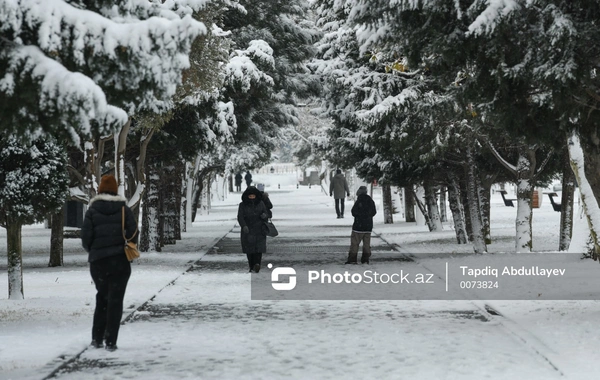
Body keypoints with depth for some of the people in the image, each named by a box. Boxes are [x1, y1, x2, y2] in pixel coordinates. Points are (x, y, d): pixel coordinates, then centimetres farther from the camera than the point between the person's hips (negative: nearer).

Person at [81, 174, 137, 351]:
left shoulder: (92, 210, -1)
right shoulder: (124, 209, 0)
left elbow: (86, 236, -6)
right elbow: (133, 232, -6)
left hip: (98, 261, 1)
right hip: (120, 261, -1)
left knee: (102, 298, 17)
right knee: (115, 300, 2)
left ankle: (97, 338, 16)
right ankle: (111, 341, -3)